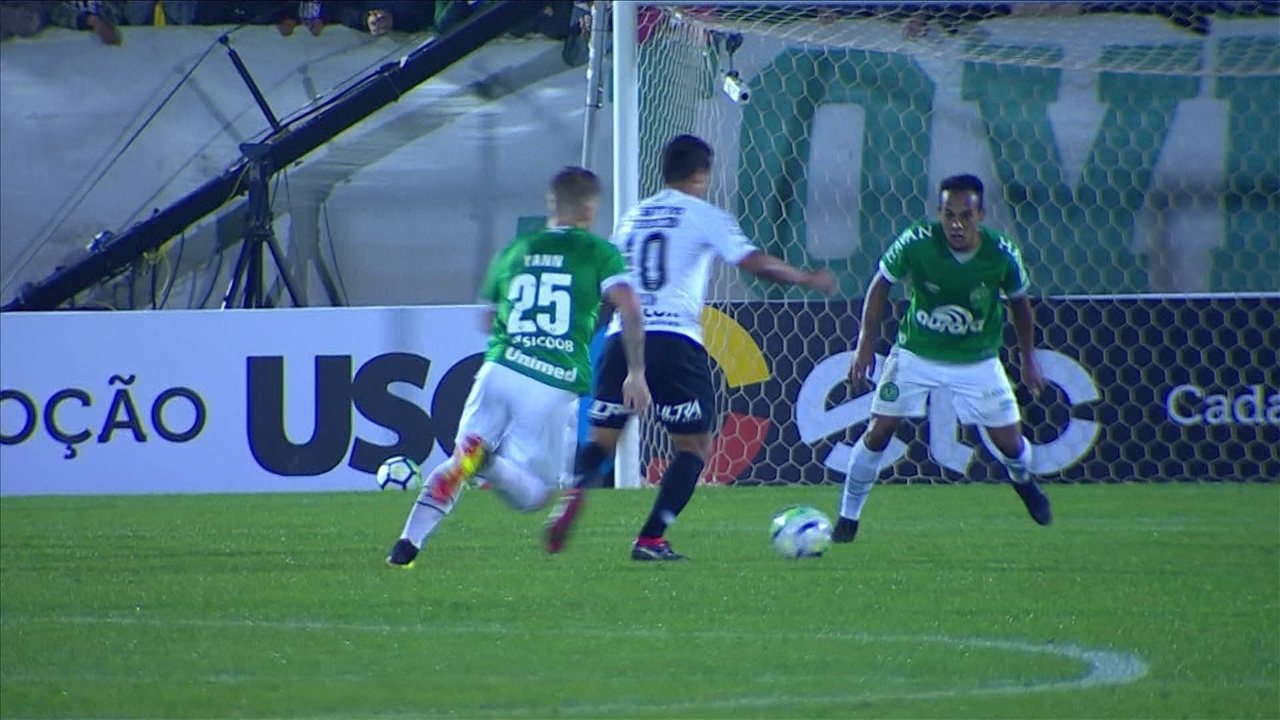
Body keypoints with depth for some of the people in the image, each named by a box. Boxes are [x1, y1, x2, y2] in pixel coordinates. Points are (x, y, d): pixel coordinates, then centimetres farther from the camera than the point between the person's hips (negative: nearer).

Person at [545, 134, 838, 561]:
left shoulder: (632, 217, 19)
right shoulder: (704, 216, 3)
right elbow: (756, 264, -5)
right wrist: (807, 280, 8)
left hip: (624, 336, 4)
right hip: (675, 341, -4)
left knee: (602, 438, 8)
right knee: (694, 445, 7)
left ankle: (574, 495, -25)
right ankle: (651, 539, -4)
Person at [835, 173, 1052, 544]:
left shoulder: (1001, 254, -20)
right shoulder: (916, 242, -24)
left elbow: (1019, 302, 1)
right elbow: (880, 284, -6)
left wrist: (1028, 359, 7)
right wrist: (866, 345, -7)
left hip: (977, 360, 1)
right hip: (916, 354, -1)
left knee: (1009, 442, 3)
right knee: (878, 432, -8)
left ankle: (1024, 481, 40)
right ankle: (847, 519, 7)